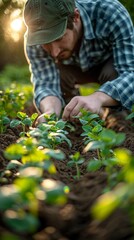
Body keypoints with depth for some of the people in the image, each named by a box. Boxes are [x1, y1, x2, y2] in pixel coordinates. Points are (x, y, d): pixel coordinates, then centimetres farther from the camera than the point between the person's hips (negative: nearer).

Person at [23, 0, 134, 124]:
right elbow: (45, 84, -32)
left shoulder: (111, 14, -38)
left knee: (114, 73, -33)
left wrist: (97, 98, -62)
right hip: (73, 67, 2)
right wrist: (50, 111, -54)